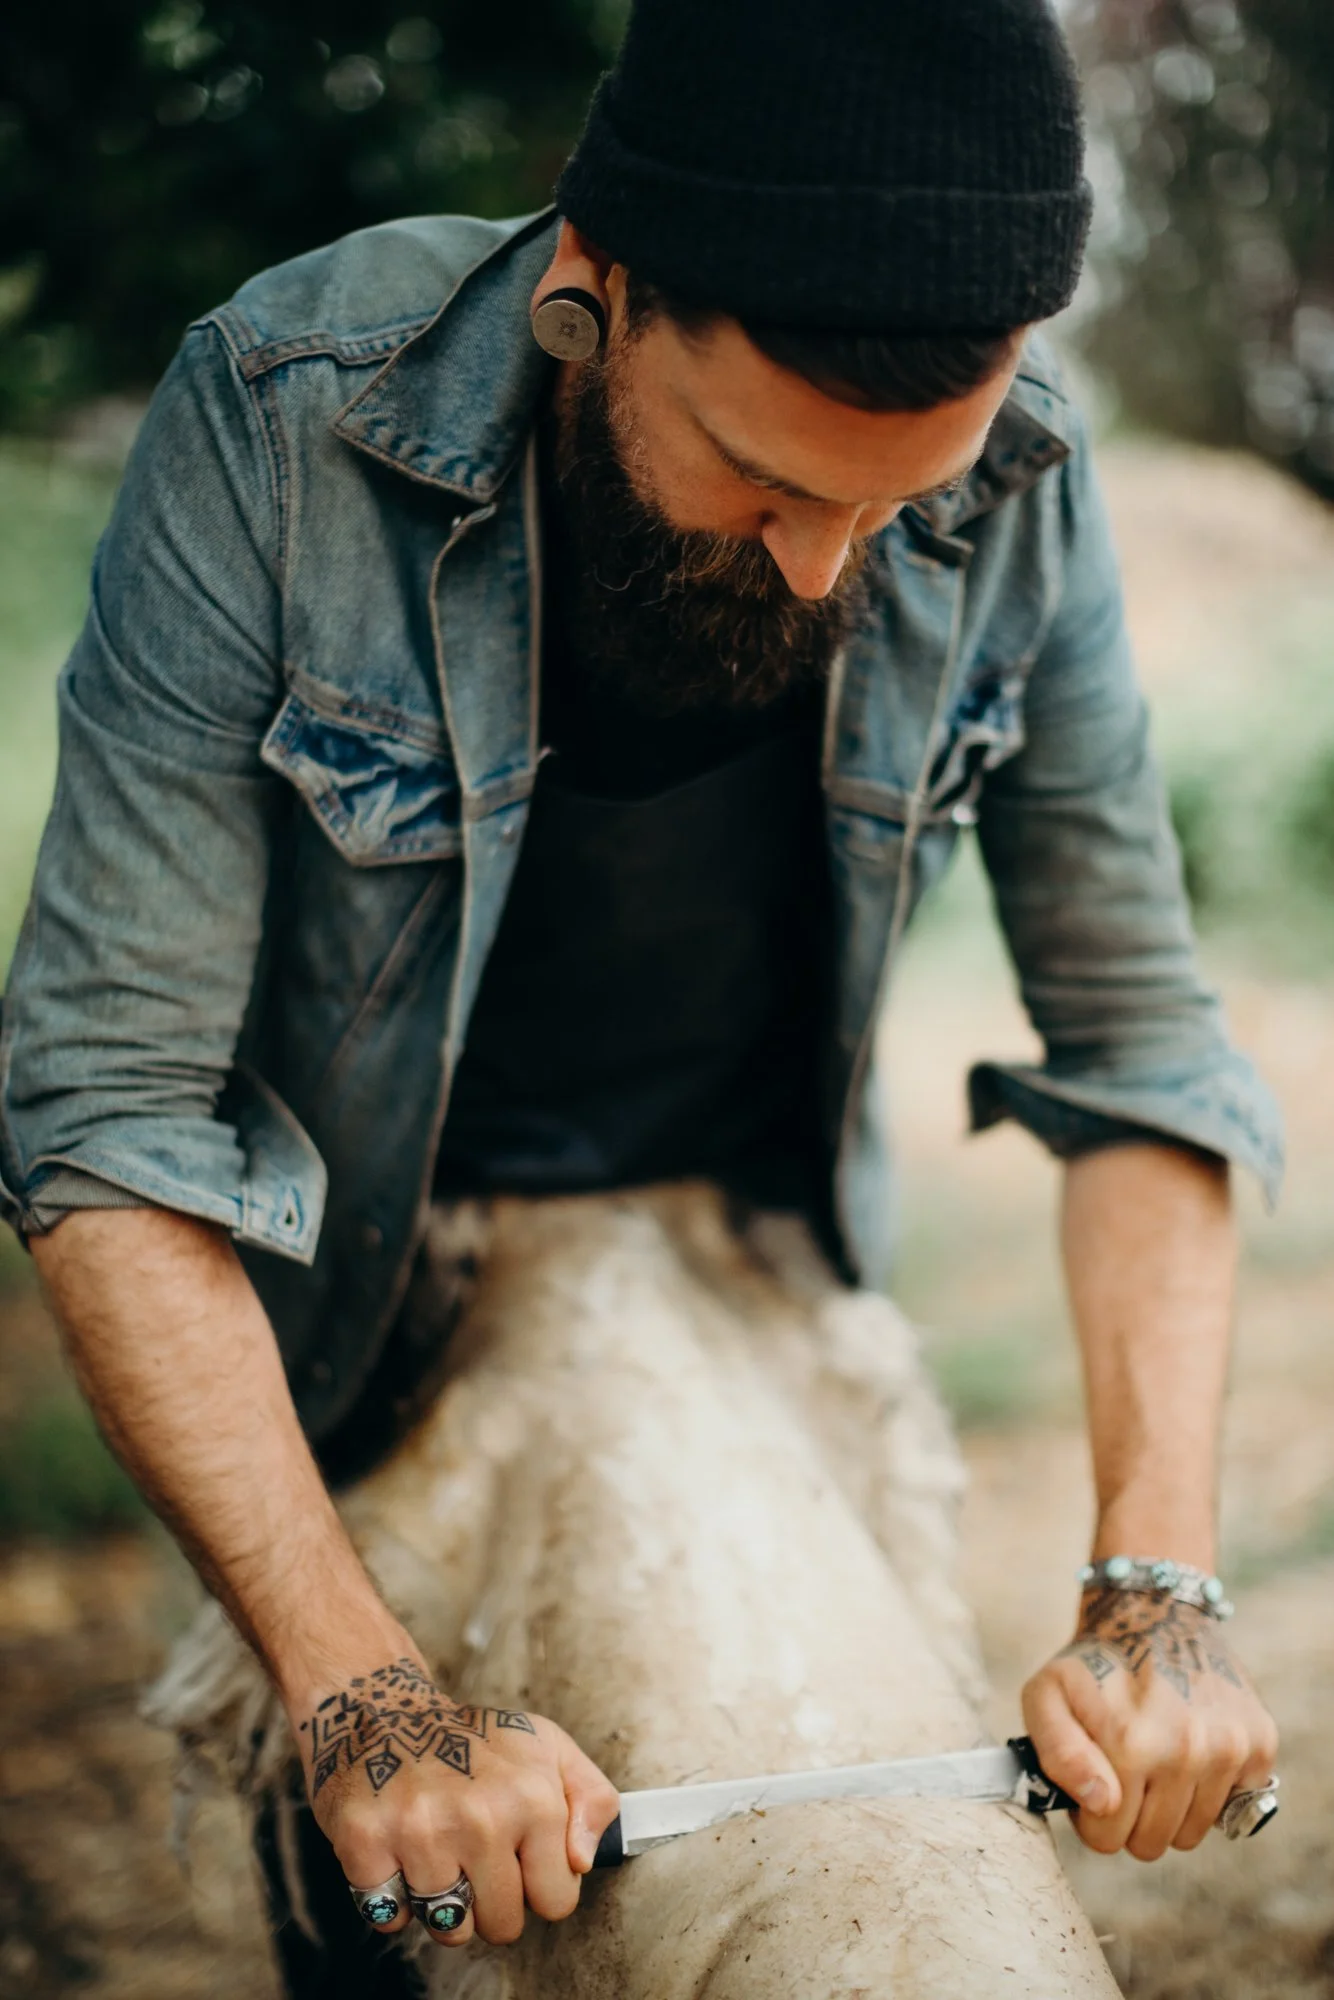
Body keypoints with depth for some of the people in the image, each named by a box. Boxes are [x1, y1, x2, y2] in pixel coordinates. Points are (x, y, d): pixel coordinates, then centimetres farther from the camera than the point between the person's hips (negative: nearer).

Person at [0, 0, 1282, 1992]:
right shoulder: (280, 422, -30)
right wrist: (357, 1691, -36)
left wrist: (1159, 1585, -23)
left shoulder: (1013, 479, -21)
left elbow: (1136, 1032, -13)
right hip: (355, 1311, -2)